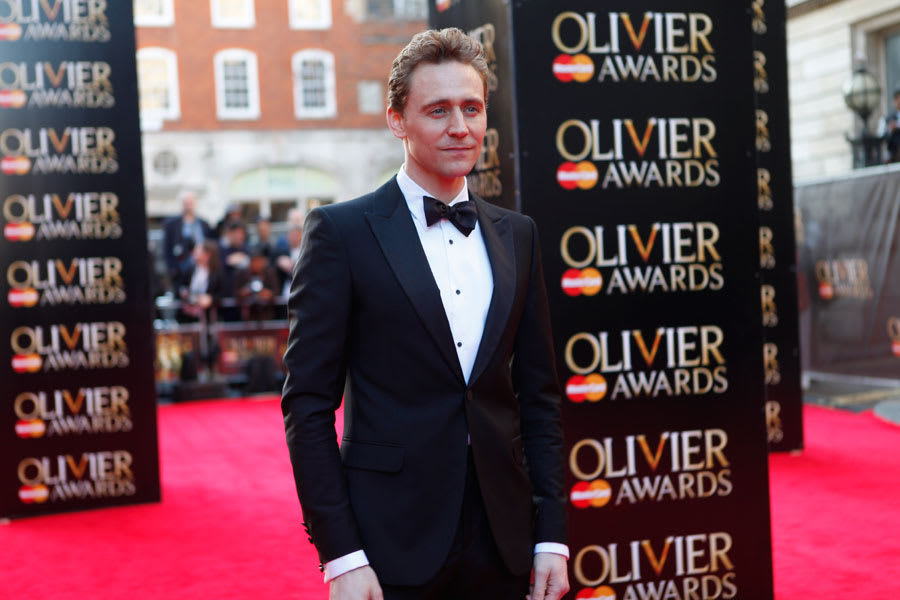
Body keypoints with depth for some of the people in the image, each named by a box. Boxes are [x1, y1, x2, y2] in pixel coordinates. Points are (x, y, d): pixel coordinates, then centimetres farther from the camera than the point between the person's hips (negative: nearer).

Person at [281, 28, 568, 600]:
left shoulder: (517, 234, 9)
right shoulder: (341, 230, -5)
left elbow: (539, 395, 10)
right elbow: (308, 403, -7)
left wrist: (552, 537, 4)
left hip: (501, 543, 4)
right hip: (392, 546, -4)